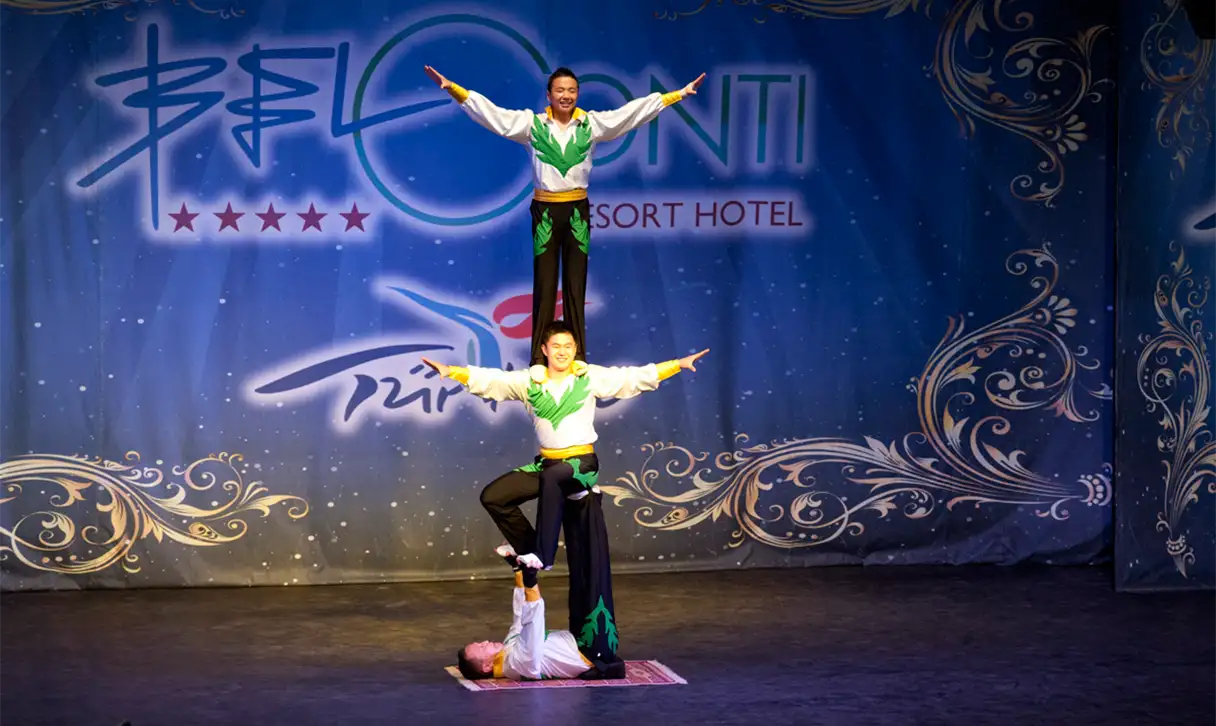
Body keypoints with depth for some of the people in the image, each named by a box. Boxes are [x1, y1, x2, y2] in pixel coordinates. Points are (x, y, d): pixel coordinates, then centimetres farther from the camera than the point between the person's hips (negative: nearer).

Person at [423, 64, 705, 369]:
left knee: (576, 284, 7)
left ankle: (578, 353, 14)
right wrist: (452, 89, -16)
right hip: (545, 210, -1)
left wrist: (680, 94, -6)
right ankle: (539, 355, 9)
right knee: (544, 284, 3)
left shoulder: (592, 124, 1)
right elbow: (489, 111, -7)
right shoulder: (532, 124, -1)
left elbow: (637, 110, -1)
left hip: (577, 210, 1)